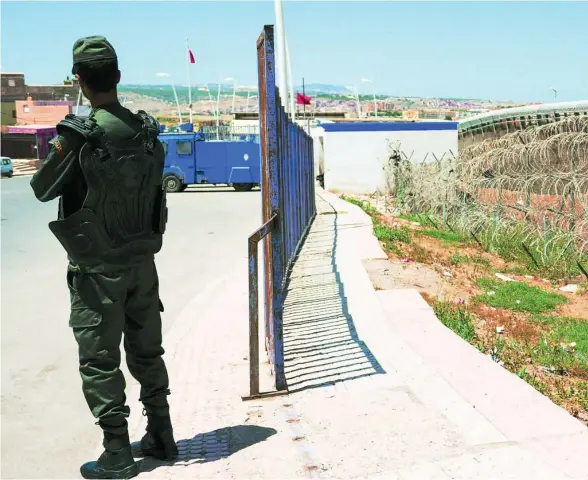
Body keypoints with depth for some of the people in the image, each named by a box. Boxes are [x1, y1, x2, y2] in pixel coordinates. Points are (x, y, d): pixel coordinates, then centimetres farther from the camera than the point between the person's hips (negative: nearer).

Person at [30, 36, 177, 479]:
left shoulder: (78, 135, -18)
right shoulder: (148, 132, -1)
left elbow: (43, 190, -6)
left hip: (98, 269, -5)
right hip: (143, 263, 6)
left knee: (100, 361, 5)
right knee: (147, 353, 16)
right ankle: (161, 437, 26)